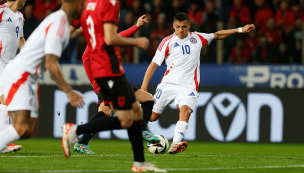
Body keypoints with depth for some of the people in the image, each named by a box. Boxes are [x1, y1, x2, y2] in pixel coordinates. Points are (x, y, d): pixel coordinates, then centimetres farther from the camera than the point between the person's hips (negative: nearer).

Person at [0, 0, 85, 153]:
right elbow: (51, 64, -23)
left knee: (26, 132, 3)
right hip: (19, 76, -10)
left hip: (28, 79, 10)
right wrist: (69, 92, -23)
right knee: (21, 128, -23)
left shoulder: (59, 20, 13)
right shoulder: (59, 24, -18)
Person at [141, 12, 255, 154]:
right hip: (168, 84, 0)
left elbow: (217, 35, 27)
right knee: (152, 116, -3)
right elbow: (154, 64, 5)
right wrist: (144, 87, -2)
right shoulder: (168, 42, 4)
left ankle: (175, 145, -43)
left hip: (188, 87, 0)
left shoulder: (197, 38, 11)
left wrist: (240, 30, 23)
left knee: (185, 109, -29)